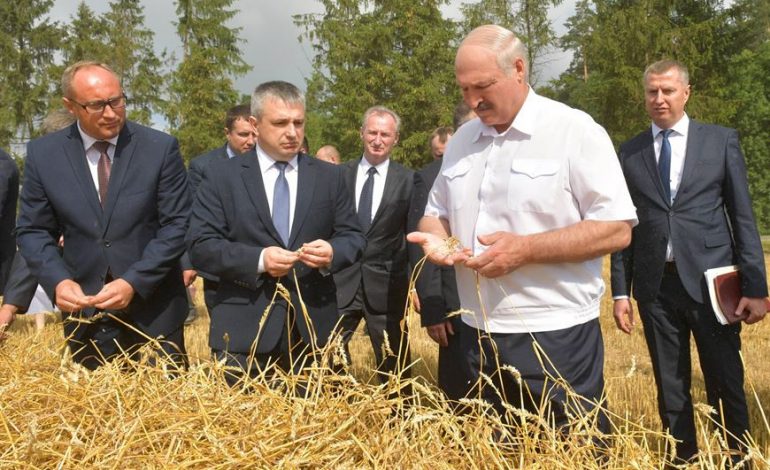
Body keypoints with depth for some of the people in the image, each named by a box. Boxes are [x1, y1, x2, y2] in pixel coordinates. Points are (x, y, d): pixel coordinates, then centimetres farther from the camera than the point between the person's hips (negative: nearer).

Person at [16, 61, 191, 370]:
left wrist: (134, 281, -17)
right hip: (84, 309, 2)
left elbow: (177, 225, -7)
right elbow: (33, 230, 5)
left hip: (154, 308, -1)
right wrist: (58, 281, -13)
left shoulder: (160, 148, -7)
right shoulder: (43, 154, 0)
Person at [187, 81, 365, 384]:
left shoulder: (329, 177, 9)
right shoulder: (220, 176, 3)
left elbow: (353, 237, 9)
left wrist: (332, 253, -14)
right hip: (244, 329, -2)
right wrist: (258, 259, -18)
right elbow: (200, 245, -3)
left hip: (314, 327, 2)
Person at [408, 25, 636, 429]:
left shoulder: (574, 130, -9)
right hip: (478, 335, 6)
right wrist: (435, 238, -5)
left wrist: (524, 249, -22)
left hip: (555, 337, -6)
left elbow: (617, 229, -14)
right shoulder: (461, 140, 10)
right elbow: (436, 213, 19)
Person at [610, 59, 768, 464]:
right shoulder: (630, 153, 7)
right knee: (671, 388, 11)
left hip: (710, 281, -1)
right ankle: (683, 458, 25)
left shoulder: (721, 141, 4)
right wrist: (620, 292, 4)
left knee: (726, 385, 4)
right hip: (656, 286, 2)